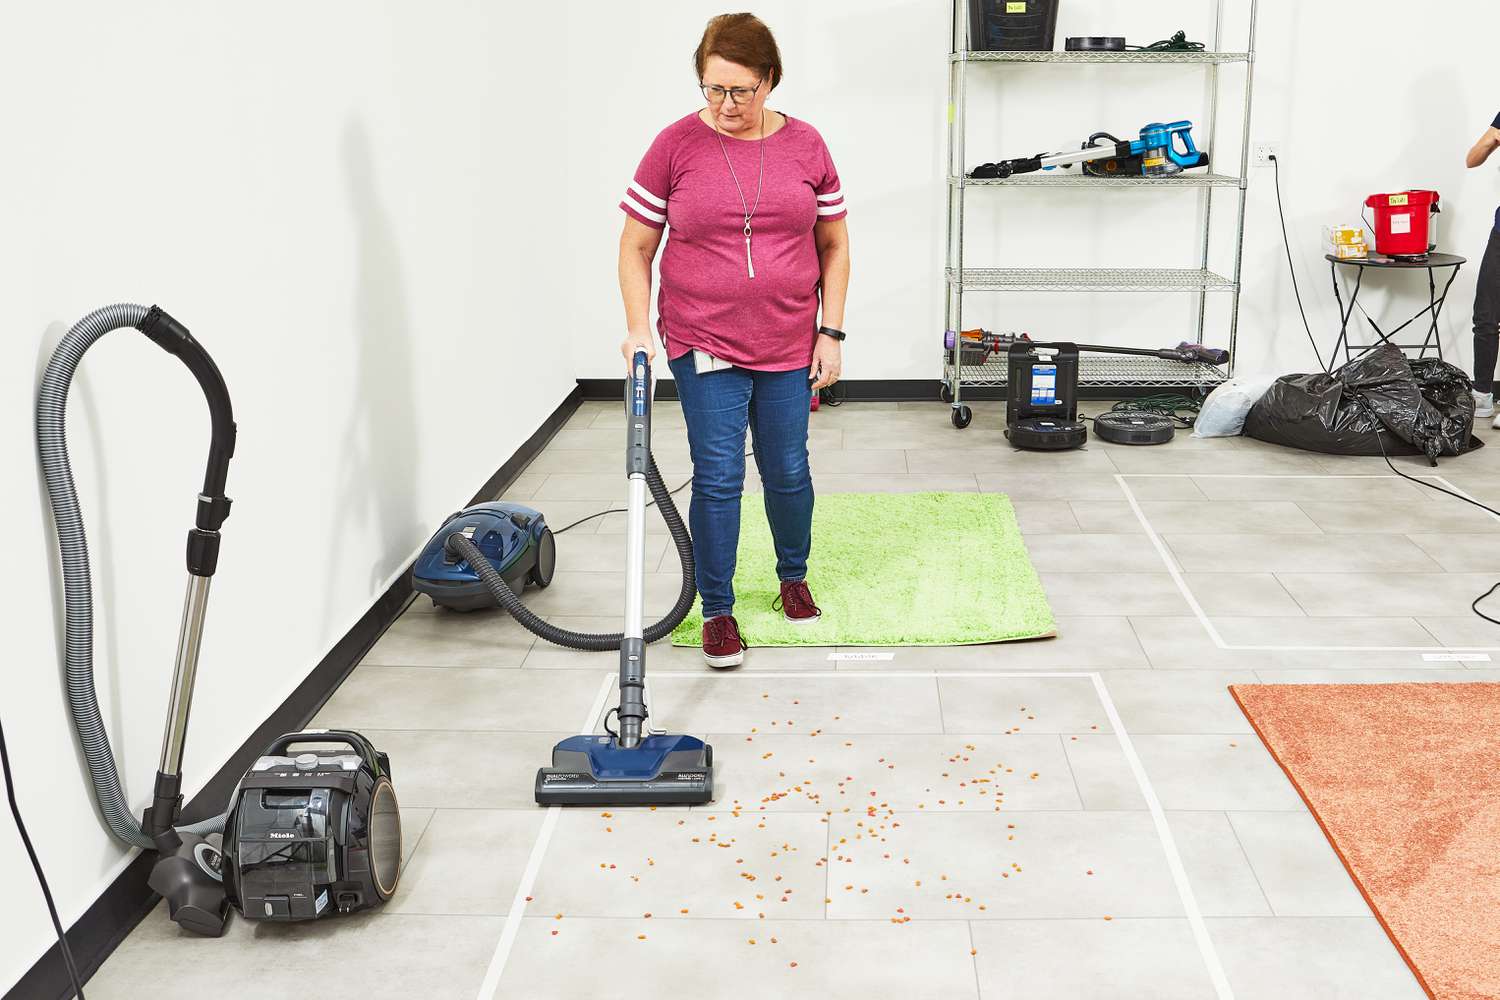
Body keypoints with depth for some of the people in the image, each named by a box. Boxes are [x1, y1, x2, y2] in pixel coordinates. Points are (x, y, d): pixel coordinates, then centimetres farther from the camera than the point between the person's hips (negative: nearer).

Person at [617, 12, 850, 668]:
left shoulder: (805, 146, 0)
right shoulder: (676, 146, -6)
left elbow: (834, 246, 7)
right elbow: (636, 247, 0)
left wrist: (831, 332, 1)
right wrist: (638, 328, -12)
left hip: (788, 346, 2)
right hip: (704, 345, -2)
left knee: (788, 472, 12)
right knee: (718, 479, -2)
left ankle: (793, 576, 36)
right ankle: (717, 610, 13)